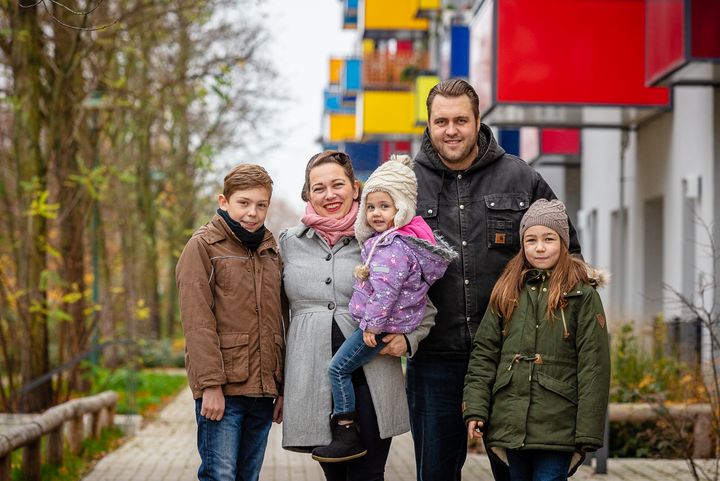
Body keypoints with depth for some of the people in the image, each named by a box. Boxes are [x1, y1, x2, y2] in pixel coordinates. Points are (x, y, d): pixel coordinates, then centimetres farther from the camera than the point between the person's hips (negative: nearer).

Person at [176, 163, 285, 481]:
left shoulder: (271, 250, 16)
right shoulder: (203, 246, -3)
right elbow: (198, 322, -10)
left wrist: (283, 387, 13)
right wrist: (210, 384, -17)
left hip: (262, 389, 6)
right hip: (223, 388, -6)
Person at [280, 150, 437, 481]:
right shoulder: (290, 243, 10)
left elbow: (424, 308, 12)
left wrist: (408, 338, -8)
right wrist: (278, 388, 15)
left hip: (369, 380, -2)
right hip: (311, 379, 2)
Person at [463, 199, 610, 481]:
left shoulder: (582, 295, -2)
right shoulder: (506, 292, 10)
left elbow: (594, 365, -4)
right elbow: (484, 354, 9)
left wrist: (588, 431, -9)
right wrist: (474, 409, -1)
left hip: (557, 424, -4)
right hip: (510, 422, 4)